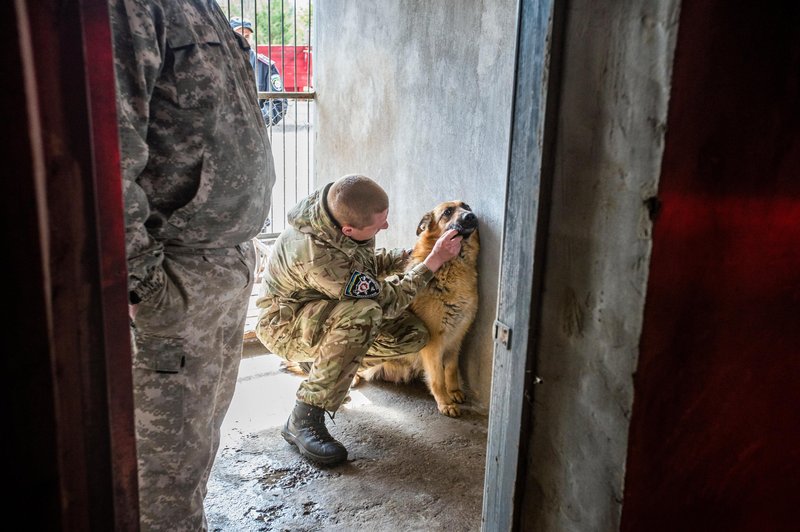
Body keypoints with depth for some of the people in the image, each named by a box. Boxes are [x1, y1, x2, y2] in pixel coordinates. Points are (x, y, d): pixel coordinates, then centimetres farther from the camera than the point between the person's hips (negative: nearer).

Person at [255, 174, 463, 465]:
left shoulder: (340, 210, -15)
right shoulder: (319, 258, -39)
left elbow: (366, 262, 7)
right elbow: (386, 301, -26)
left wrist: (408, 255, -7)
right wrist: (433, 262, -22)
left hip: (323, 311, 8)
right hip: (283, 324, -8)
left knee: (413, 335, -7)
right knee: (363, 313, -39)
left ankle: (323, 360, 13)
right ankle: (304, 420, -26)